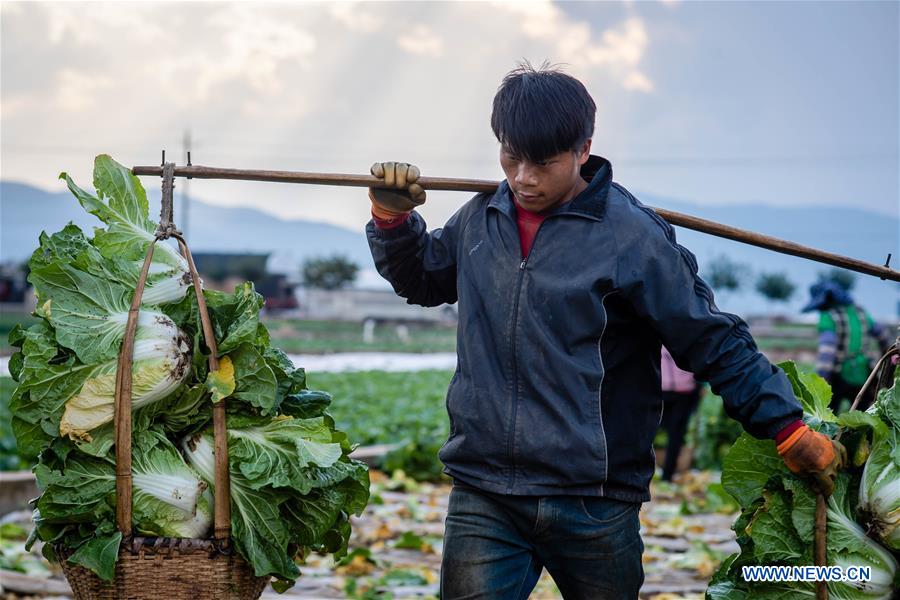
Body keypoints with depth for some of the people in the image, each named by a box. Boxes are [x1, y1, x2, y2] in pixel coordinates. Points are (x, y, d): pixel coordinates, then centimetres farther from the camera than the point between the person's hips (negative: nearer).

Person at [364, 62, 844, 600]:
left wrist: (788, 429, -9)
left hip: (595, 505, -3)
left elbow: (715, 343, -5)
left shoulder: (632, 237, -9)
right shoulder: (481, 221, 7)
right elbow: (421, 279, 28)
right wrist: (394, 218, 10)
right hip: (483, 499, 4)